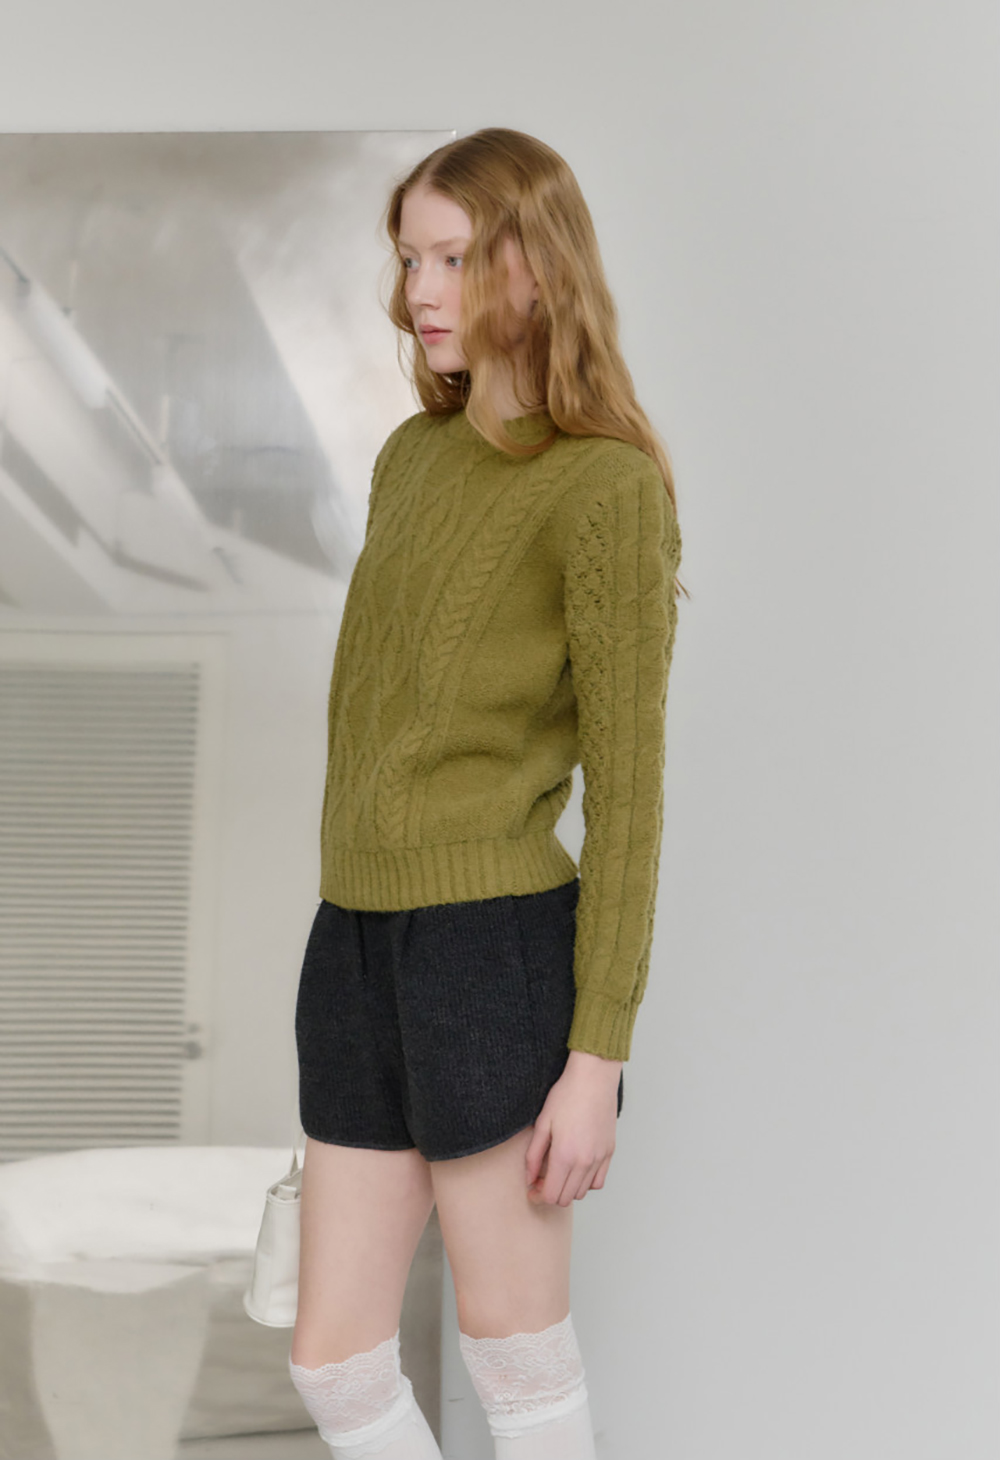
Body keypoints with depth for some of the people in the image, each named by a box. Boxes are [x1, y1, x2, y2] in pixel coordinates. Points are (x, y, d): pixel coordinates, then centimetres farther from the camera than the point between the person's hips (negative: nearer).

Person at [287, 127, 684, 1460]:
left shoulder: (612, 489, -9)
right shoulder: (415, 460, 15)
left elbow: (629, 785, -12)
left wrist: (599, 1056, -14)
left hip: (495, 951, -7)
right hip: (361, 951, 8)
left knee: (512, 1344, 6)